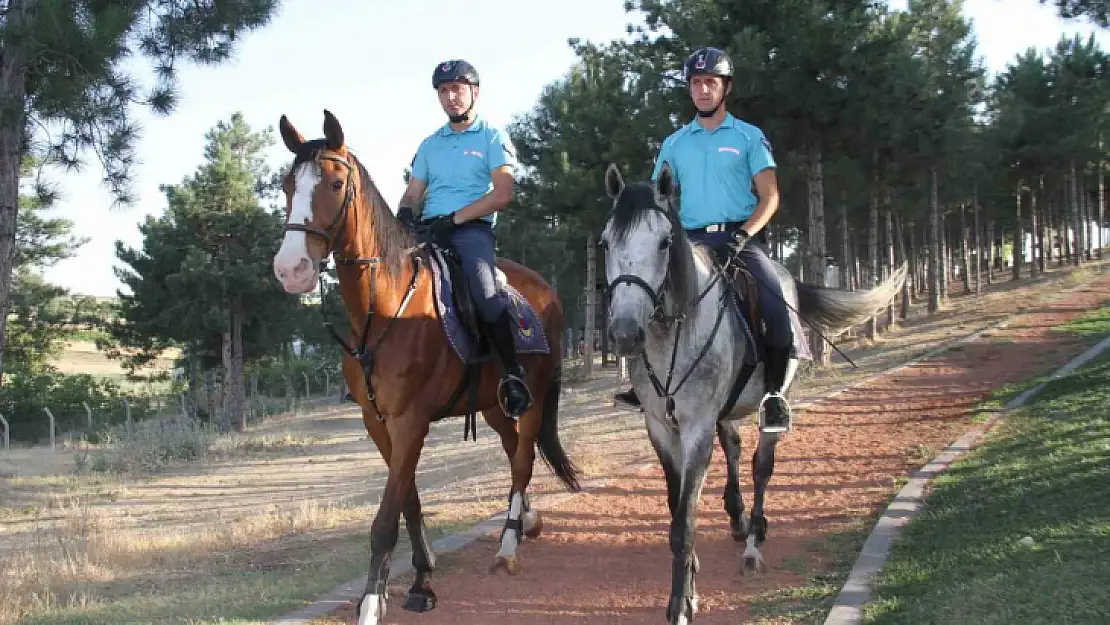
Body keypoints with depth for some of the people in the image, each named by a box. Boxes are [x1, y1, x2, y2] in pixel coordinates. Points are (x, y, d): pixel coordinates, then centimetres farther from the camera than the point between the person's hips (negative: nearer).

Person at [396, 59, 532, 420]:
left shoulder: (493, 138, 6)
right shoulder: (429, 145, 22)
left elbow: (503, 194, -7)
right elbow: (414, 192, 20)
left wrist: (453, 218, -15)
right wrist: (405, 212, -6)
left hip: (472, 228, -5)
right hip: (428, 230, 6)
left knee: (484, 293, -31)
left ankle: (513, 375, -21)